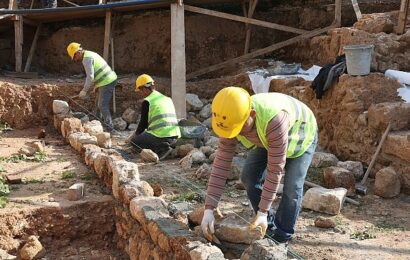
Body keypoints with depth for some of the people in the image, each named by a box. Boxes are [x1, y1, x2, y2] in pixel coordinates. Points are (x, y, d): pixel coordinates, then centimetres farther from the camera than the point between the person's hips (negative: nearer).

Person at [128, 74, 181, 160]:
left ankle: (161, 149, -6)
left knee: (134, 140, 10)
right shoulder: (168, 99, 19)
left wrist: (135, 135, 20)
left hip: (161, 136, -8)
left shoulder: (147, 101, -3)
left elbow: (143, 123, 0)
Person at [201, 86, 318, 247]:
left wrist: (262, 212, -35)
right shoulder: (232, 120, -30)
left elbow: (275, 169, -40)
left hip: (300, 136, -5)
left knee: (292, 187, -15)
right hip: (267, 138, 5)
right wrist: (208, 209, -32)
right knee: (249, 177, -3)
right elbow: (221, 163, -28)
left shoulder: (273, 120, -48)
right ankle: (269, 225, 17)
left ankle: (281, 237, 6)